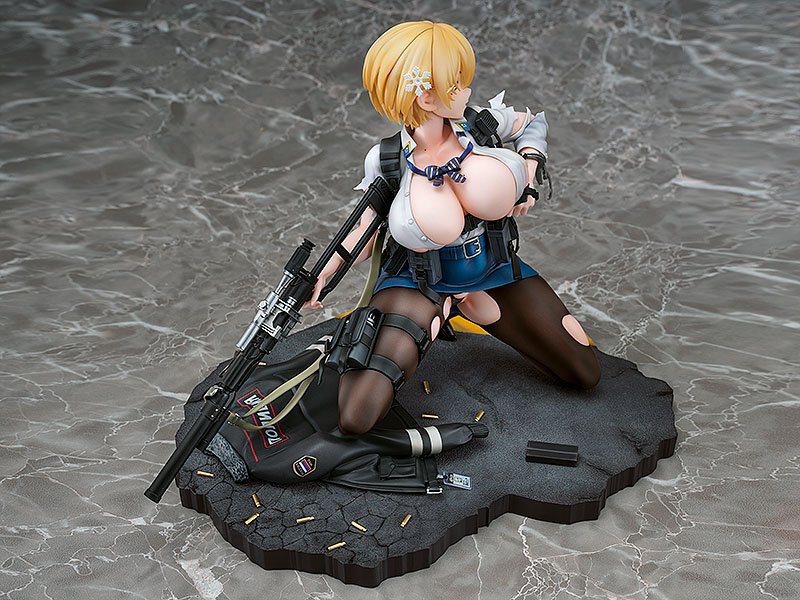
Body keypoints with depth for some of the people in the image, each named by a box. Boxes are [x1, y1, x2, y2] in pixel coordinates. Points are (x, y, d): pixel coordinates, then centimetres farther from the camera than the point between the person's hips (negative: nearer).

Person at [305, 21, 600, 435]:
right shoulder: (386, 161, -18)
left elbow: (534, 124, 10)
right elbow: (367, 234, -12)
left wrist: (528, 171, -8)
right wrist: (323, 275, -29)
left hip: (492, 271, 4)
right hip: (415, 281, -4)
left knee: (586, 376, 8)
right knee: (355, 420, -23)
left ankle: (471, 305, 17)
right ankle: (433, 313, 5)